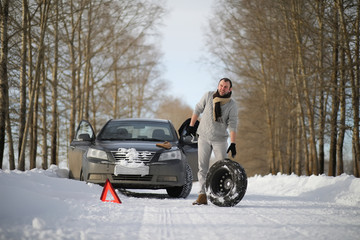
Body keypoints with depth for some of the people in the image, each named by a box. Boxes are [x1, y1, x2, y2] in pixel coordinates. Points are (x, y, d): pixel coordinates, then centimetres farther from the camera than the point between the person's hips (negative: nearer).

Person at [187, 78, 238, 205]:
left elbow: (232, 125, -14)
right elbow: (198, 109, 9)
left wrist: (233, 143, -22)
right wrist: (191, 125, 9)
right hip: (204, 138, 1)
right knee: (202, 167, -1)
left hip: (220, 139, -1)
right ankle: (203, 195, -1)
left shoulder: (232, 105, -9)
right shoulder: (208, 96, -5)